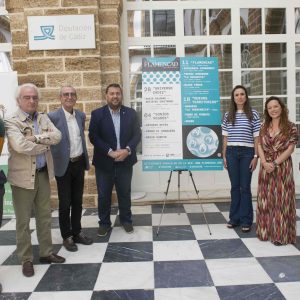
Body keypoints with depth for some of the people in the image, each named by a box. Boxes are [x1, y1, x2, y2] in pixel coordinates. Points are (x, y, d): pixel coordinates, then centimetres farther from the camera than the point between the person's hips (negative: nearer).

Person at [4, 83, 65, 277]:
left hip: (43, 174, 5)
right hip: (23, 177, -5)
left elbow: (57, 136, -7)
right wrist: (45, 145, -14)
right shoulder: (11, 122, -9)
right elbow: (20, 145, -26)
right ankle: (26, 260, 21)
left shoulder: (44, 118, 8)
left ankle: (46, 253, 30)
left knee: (45, 216, 15)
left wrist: (36, 138, -20)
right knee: (23, 220, 7)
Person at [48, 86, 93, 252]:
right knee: (65, 203, 6)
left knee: (78, 201, 14)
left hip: (79, 164, 5)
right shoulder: (53, 117, -13)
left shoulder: (81, 115, 5)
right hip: (64, 166, -5)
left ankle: (77, 232, 29)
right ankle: (67, 236, 22)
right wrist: (54, 164, -13)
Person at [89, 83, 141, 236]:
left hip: (125, 161, 1)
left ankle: (126, 220, 31)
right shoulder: (97, 114, -2)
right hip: (104, 162, -1)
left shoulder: (131, 113, 3)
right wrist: (110, 152, -18)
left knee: (124, 193, 14)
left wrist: (127, 150, -16)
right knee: (103, 195, 9)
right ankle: (104, 223, 26)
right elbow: (93, 137, -9)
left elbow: (137, 134, 0)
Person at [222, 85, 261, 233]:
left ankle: (246, 220, 11)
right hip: (231, 152, 2)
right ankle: (234, 218, 19)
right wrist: (224, 155, 6)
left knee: (245, 187, 1)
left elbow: (256, 137, 0)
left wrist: (256, 156, -5)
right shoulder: (228, 115, 8)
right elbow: (225, 137, 10)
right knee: (235, 186, 9)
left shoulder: (253, 114, 1)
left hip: (247, 153, -2)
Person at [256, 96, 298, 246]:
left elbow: (290, 149, -8)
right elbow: (259, 146, 5)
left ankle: (281, 234, 9)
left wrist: (275, 163, -16)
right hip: (266, 168, 4)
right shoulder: (264, 127, 10)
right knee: (265, 200, 8)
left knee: (281, 200, -1)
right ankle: (266, 231, 21)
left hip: (282, 167, -4)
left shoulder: (290, 127, -2)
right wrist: (264, 162, -11)